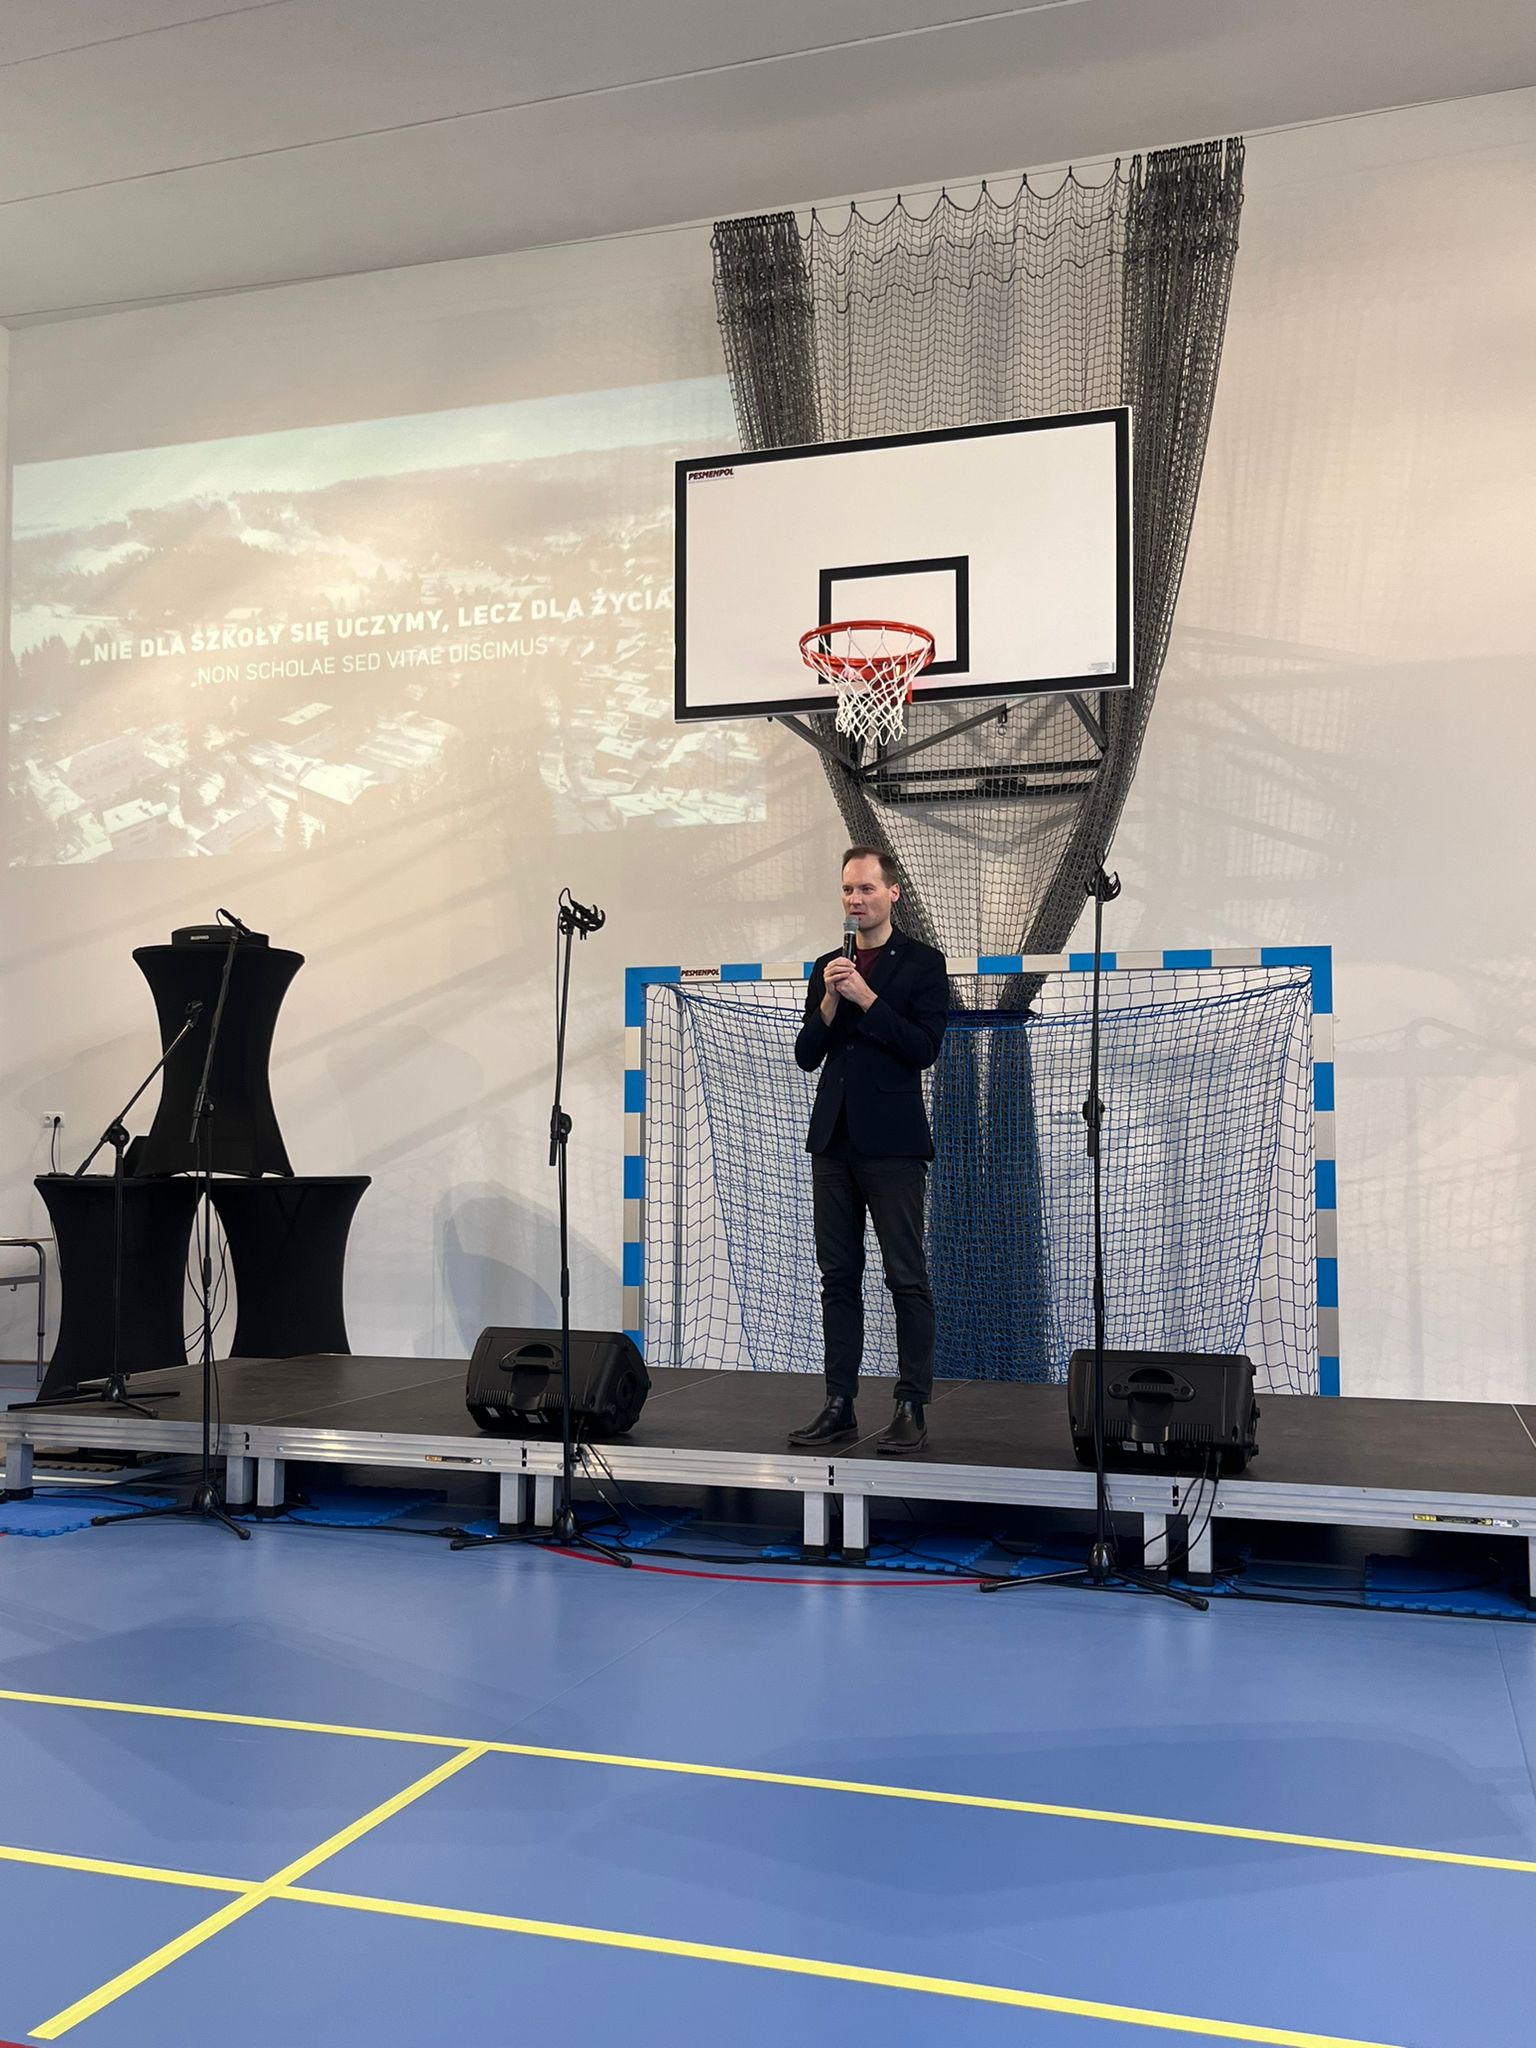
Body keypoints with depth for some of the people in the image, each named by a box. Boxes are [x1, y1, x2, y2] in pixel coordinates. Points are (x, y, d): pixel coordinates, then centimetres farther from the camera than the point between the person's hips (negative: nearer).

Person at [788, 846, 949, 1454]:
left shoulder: (922, 963, 0)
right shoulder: (826, 967, 15)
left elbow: (924, 1048, -11)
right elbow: (806, 1056, 10)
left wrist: (866, 998, -14)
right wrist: (828, 1003, -5)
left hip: (891, 1141, -5)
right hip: (833, 1140, 6)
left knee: (907, 1278, -3)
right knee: (838, 1277, 8)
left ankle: (912, 1409, 2)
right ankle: (839, 1405, 14)